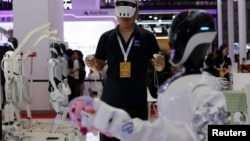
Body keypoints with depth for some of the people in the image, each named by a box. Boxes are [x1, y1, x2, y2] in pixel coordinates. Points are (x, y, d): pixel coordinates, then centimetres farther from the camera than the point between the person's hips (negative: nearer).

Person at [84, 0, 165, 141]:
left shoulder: (147, 37, 1)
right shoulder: (106, 37, 5)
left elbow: (158, 67, 5)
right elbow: (99, 66, 11)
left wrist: (160, 64, -18)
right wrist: (92, 65, -11)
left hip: (137, 101, -1)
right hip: (110, 100, 1)